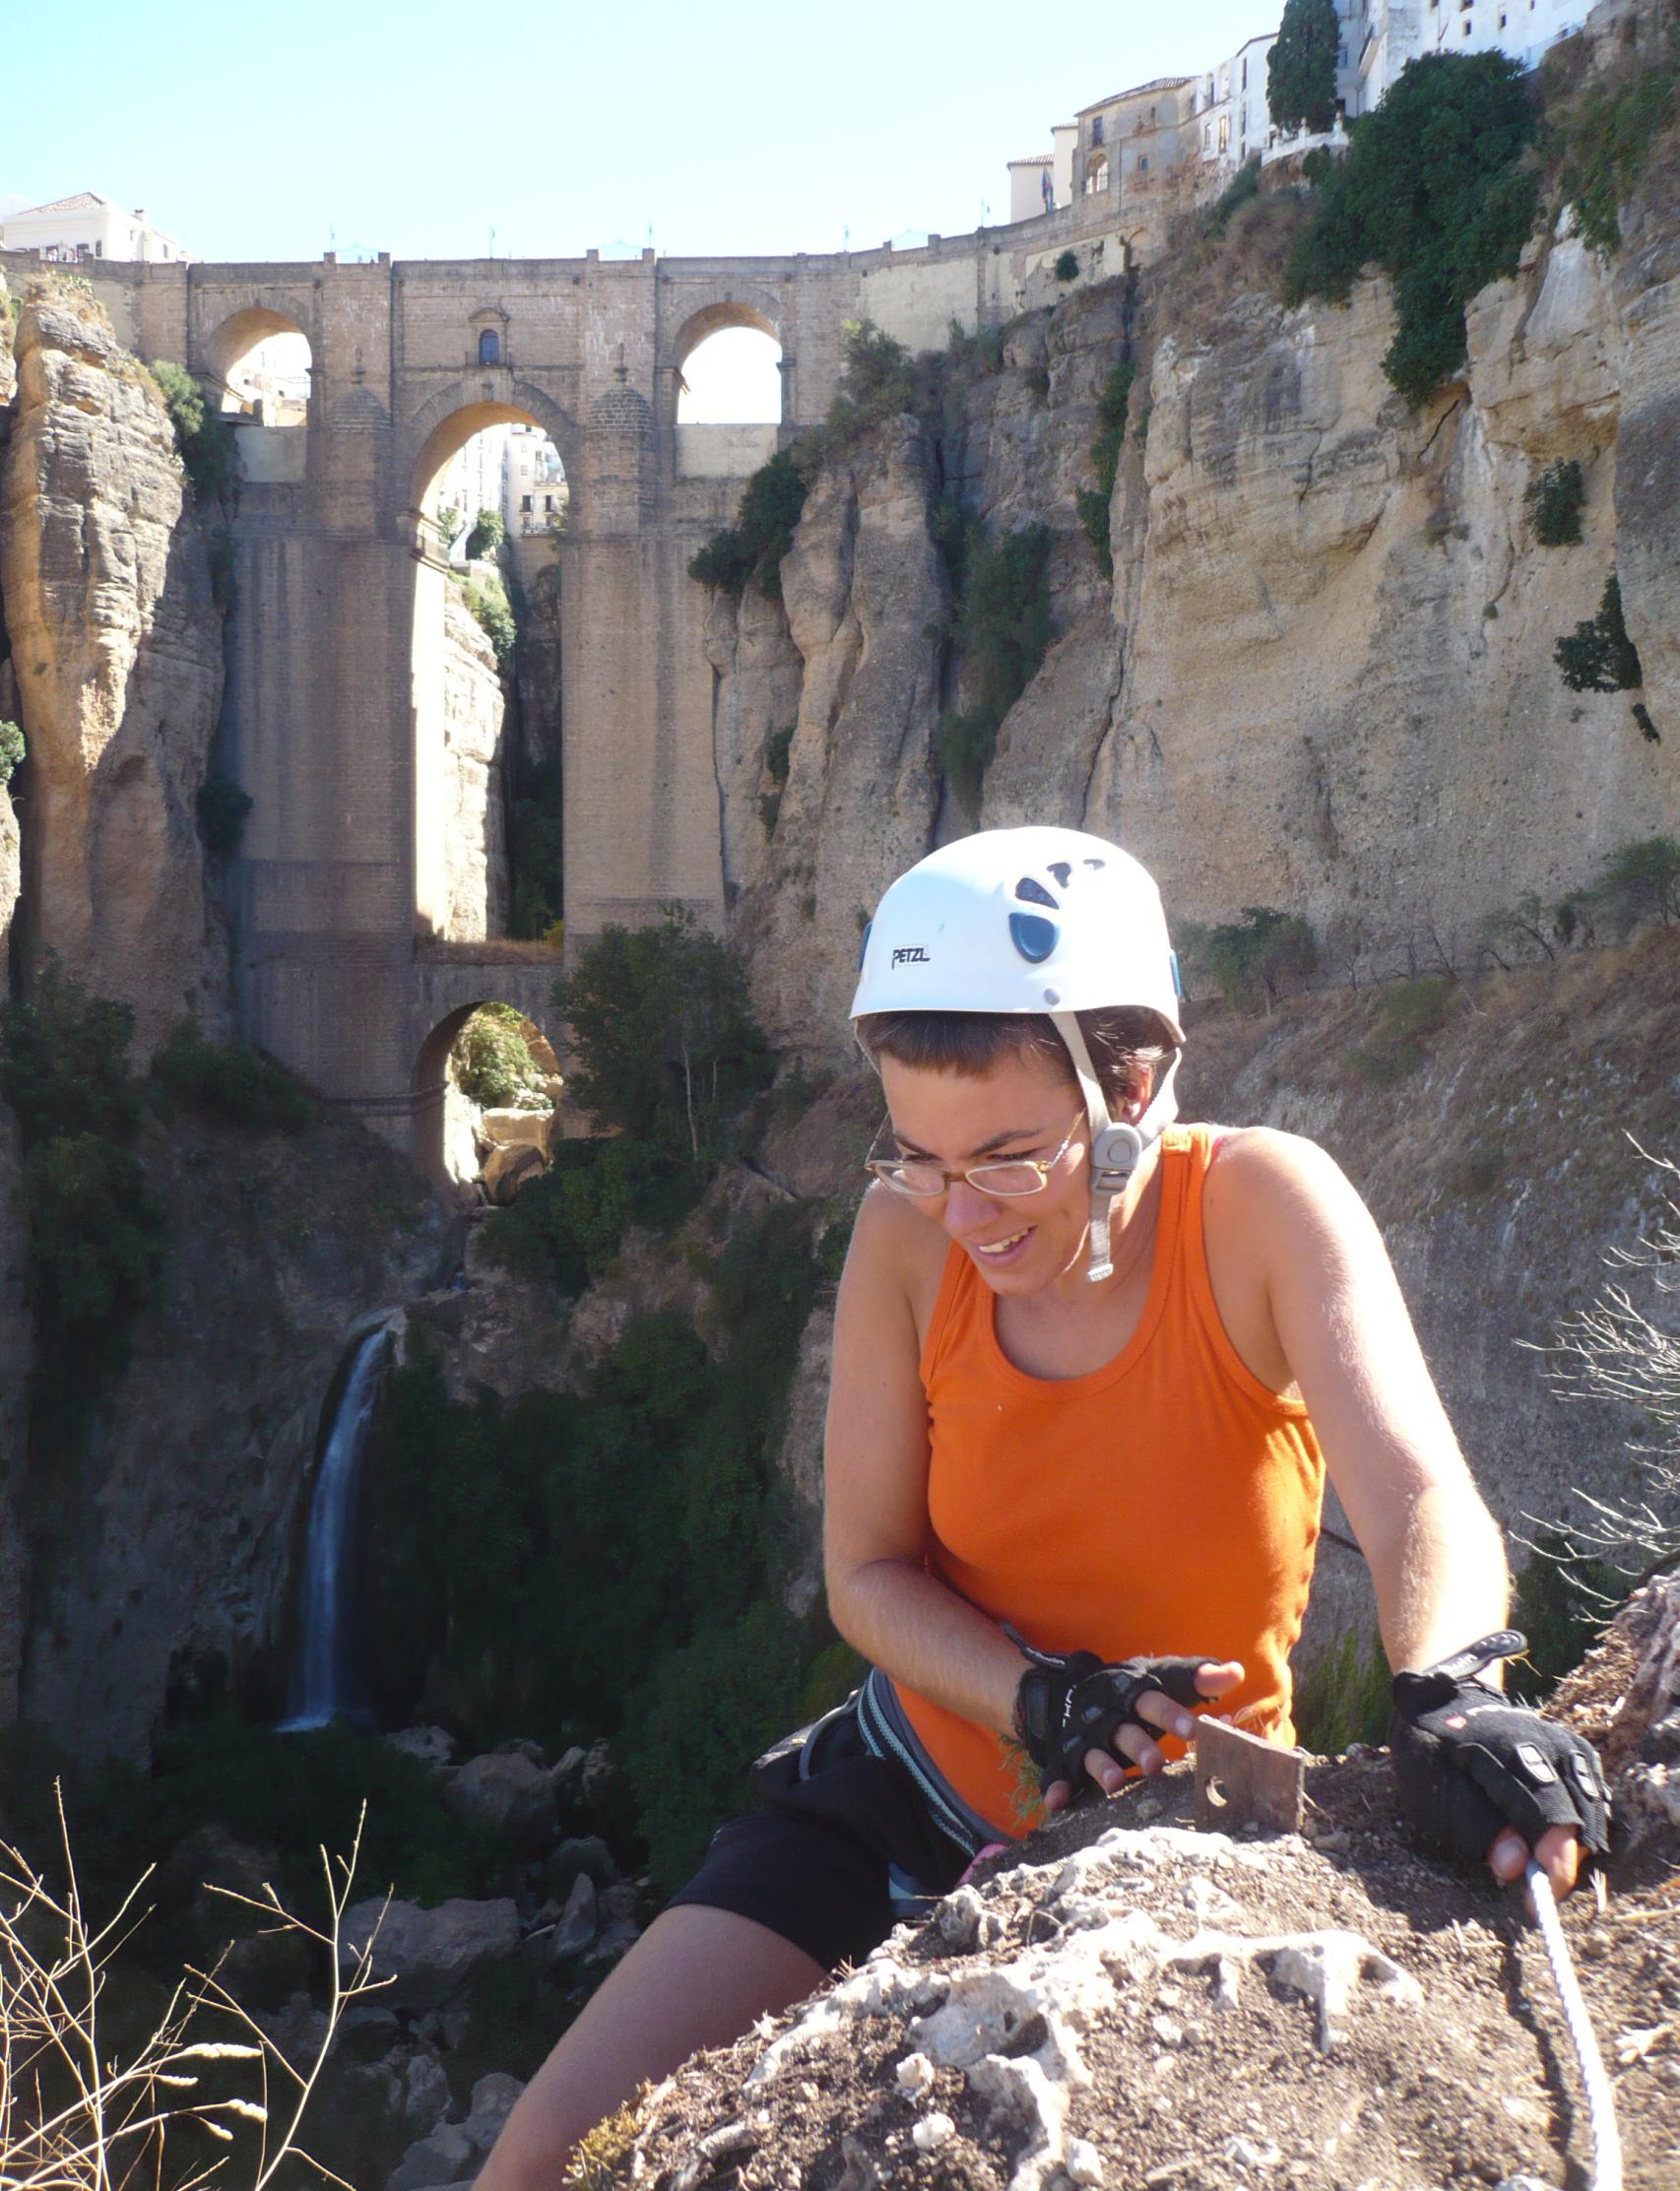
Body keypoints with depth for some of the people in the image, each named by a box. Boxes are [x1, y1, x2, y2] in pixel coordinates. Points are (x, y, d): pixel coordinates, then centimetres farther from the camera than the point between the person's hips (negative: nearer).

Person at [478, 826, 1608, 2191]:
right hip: (901, 1804, 2)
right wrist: (1041, 1697, -25)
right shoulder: (908, 1236, -13)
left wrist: (1452, 1700, -54)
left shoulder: (1259, 1205, -21)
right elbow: (868, 1573, -6)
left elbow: (1421, 1503, -33)